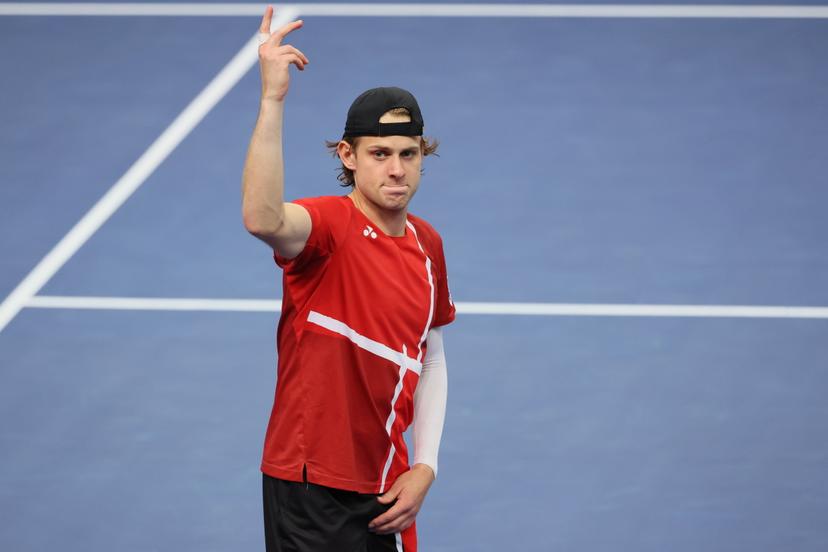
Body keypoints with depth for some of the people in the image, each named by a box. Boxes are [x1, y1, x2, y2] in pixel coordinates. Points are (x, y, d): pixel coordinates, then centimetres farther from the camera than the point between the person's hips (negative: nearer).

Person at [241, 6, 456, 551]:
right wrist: (272, 99, -46)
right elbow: (263, 219, -39)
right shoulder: (328, 224, -14)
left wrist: (425, 467, 6)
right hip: (312, 489, -7)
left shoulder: (428, 245, 7)